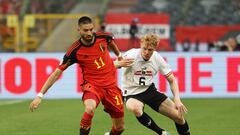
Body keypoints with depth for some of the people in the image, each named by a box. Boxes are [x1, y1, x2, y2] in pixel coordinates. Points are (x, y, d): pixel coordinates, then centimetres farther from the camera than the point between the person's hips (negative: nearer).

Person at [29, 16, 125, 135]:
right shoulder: (75, 51, -16)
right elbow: (57, 73, -12)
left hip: (111, 85, 4)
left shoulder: (103, 37, -8)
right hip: (92, 84, -4)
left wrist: (119, 55, 36)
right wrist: (40, 95, -17)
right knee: (90, 108, -39)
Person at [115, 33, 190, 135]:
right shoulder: (132, 55, -21)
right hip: (132, 93, -4)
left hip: (149, 90, 4)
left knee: (178, 115, -5)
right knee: (136, 109, -39)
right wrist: (119, 63, -57)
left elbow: (171, 80, -1)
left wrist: (177, 100, -15)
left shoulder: (157, 58, -9)